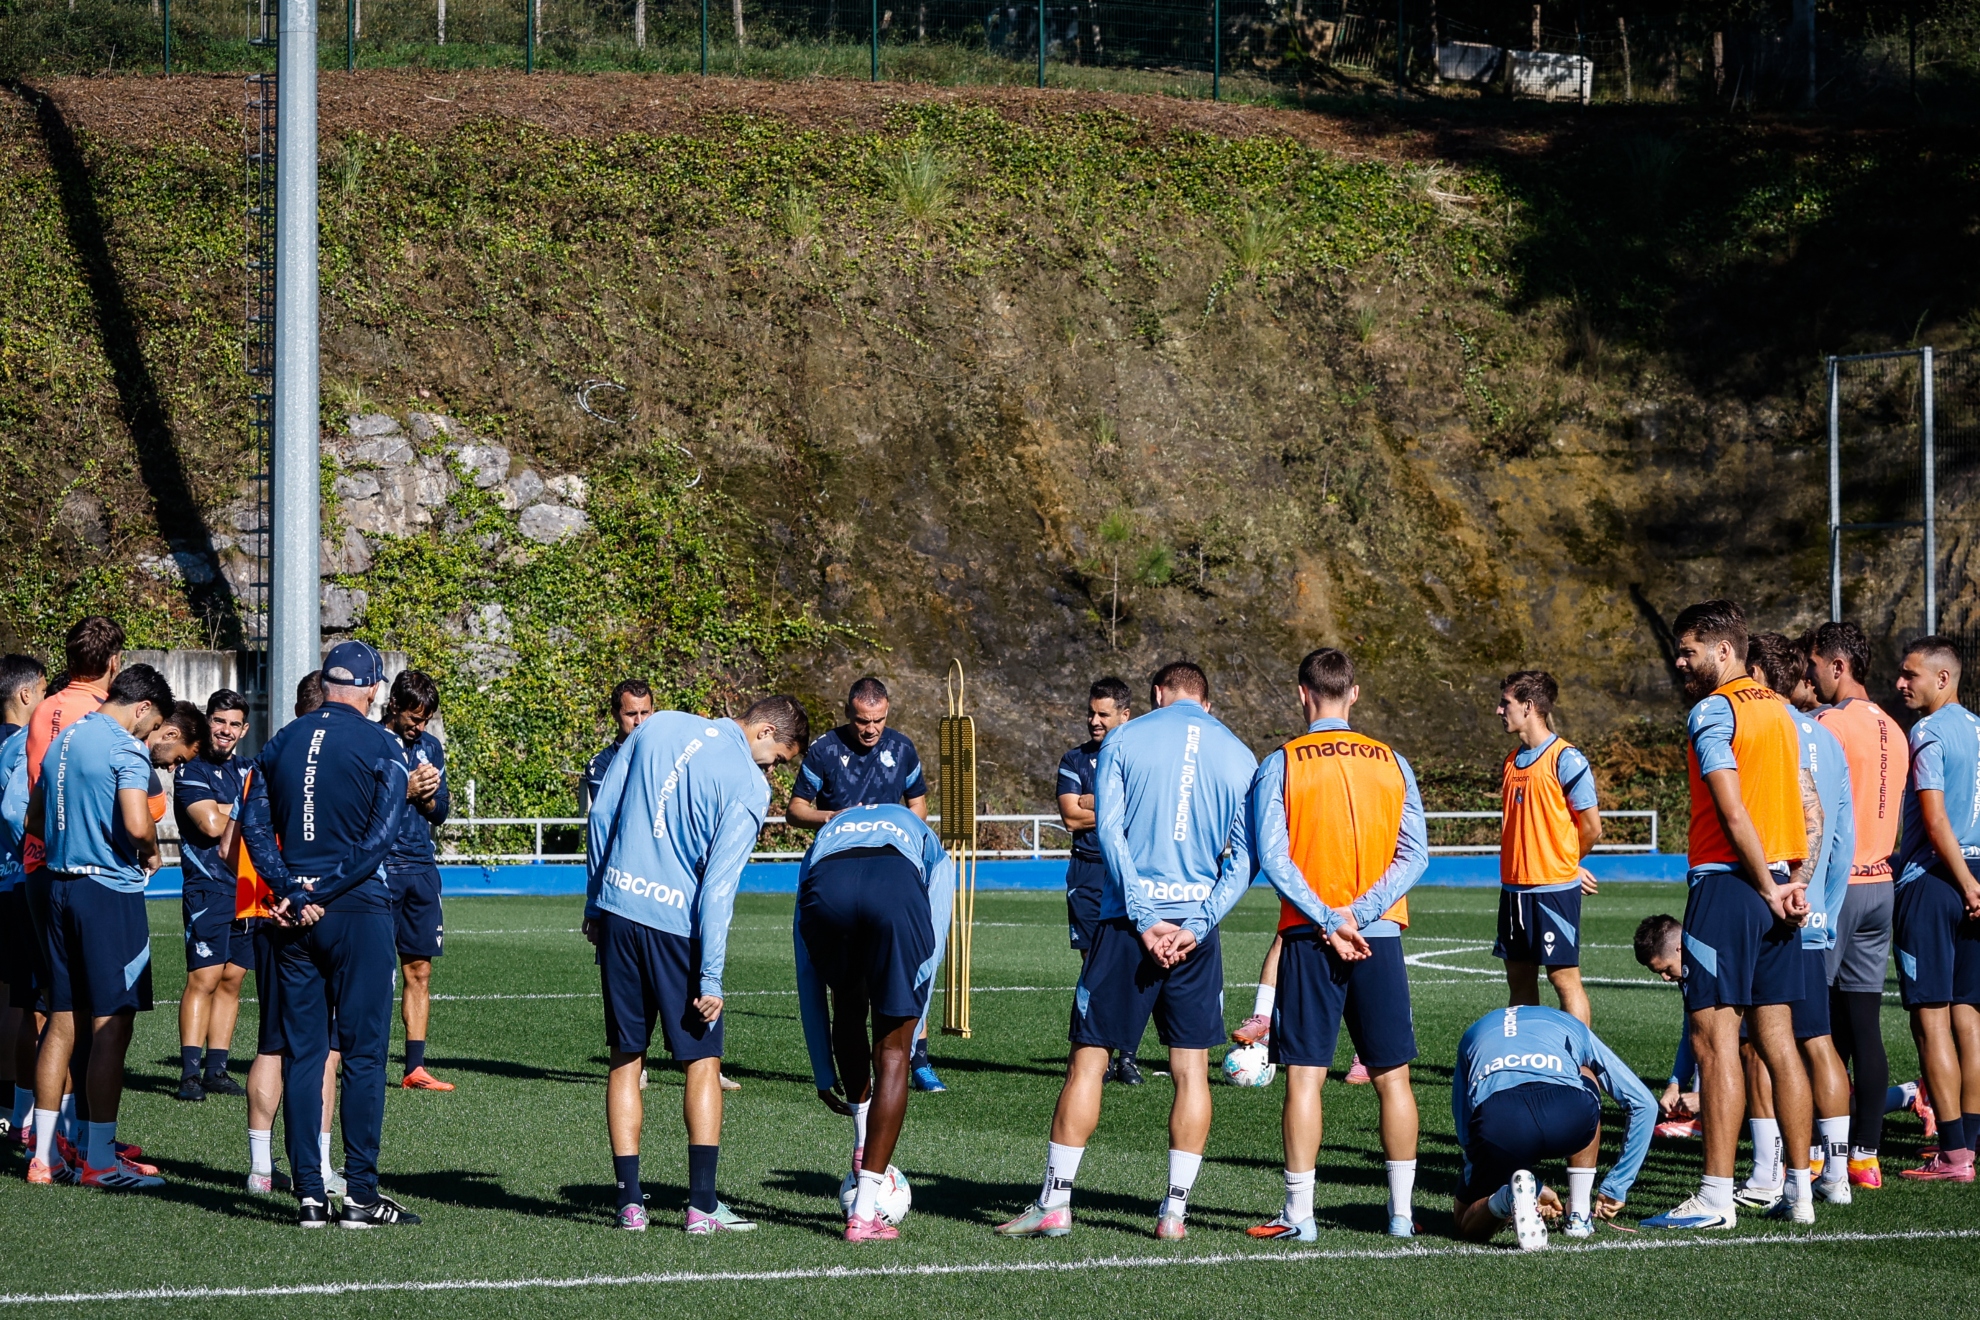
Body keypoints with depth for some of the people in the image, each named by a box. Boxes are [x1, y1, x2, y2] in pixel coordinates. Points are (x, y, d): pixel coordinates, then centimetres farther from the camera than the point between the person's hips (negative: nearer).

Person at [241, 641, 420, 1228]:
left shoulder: (282, 742, 9)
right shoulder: (379, 745, -5)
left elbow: (254, 824, 4)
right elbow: (382, 833, -12)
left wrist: (292, 893, -3)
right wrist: (325, 890, -10)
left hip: (295, 915, 4)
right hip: (358, 912, -4)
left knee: (301, 1052, 7)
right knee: (363, 1053, -1)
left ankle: (308, 1194, 5)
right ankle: (360, 1194, -3)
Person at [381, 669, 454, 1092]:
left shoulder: (431, 747, 15)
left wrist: (429, 797, -3)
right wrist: (405, 791, -14)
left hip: (421, 867, 6)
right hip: (378, 867, -6)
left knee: (420, 970, 5)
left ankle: (415, 1068, 8)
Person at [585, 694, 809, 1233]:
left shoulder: (658, 727, 8)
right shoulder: (749, 786, -8)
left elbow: (601, 815, 10)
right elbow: (719, 885, -13)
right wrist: (711, 979, -11)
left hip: (616, 910, 5)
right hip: (676, 923, -5)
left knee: (626, 1060, 11)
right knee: (702, 1062, 7)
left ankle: (629, 1202, 8)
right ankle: (702, 1205, 3)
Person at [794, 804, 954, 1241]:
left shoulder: (825, 835, 44)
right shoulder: (931, 849, 42)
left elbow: (808, 978, 41)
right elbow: (929, 952, 25)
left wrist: (825, 1076, 45)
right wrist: (907, 1039, 28)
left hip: (826, 885, 1)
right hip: (896, 887, -1)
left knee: (848, 1009, 34)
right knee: (892, 1053, 10)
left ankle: (863, 1143, 34)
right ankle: (864, 1213, 7)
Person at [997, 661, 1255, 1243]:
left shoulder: (1123, 740, 5)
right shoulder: (1239, 755, 10)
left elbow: (1109, 830, -6)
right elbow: (1244, 857, 1)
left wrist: (1145, 918, -10)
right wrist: (1197, 926, -6)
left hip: (1130, 921, -1)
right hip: (1197, 925, 2)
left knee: (1089, 1058, 3)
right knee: (1192, 1069, 6)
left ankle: (1054, 1204, 2)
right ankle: (1174, 1211, 4)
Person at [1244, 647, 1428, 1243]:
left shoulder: (1281, 764, -2)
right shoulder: (1392, 763, 7)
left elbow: (1272, 856, -11)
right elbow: (1414, 854, -1)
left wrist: (1329, 921, -12)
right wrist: (1360, 913, -8)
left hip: (1310, 939, -2)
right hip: (1381, 937, 2)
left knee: (1304, 1075, -1)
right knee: (1392, 1076, 8)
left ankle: (1298, 1214, -2)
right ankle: (1401, 1211, 11)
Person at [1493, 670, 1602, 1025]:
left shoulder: (1566, 759, -10)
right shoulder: (1512, 761, 12)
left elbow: (1592, 827, -7)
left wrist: (1566, 863, 8)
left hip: (1554, 888, -7)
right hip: (1515, 886, 7)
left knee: (1564, 977, -6)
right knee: (1519, 978, 9)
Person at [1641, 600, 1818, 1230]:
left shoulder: (1713, 711, -9)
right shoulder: (1781, 711, 16)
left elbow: (1734, 811, -16)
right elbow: (1811, 811, 15)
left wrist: (1769, 888, -11)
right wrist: (1794, 881, 6)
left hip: (1727, 883, -8)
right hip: (1777, 885, 8)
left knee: (1715, 1038, -8)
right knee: (1777, 1040, 10)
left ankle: (1716, 1197, -11)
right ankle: (1799, 1191, 10)